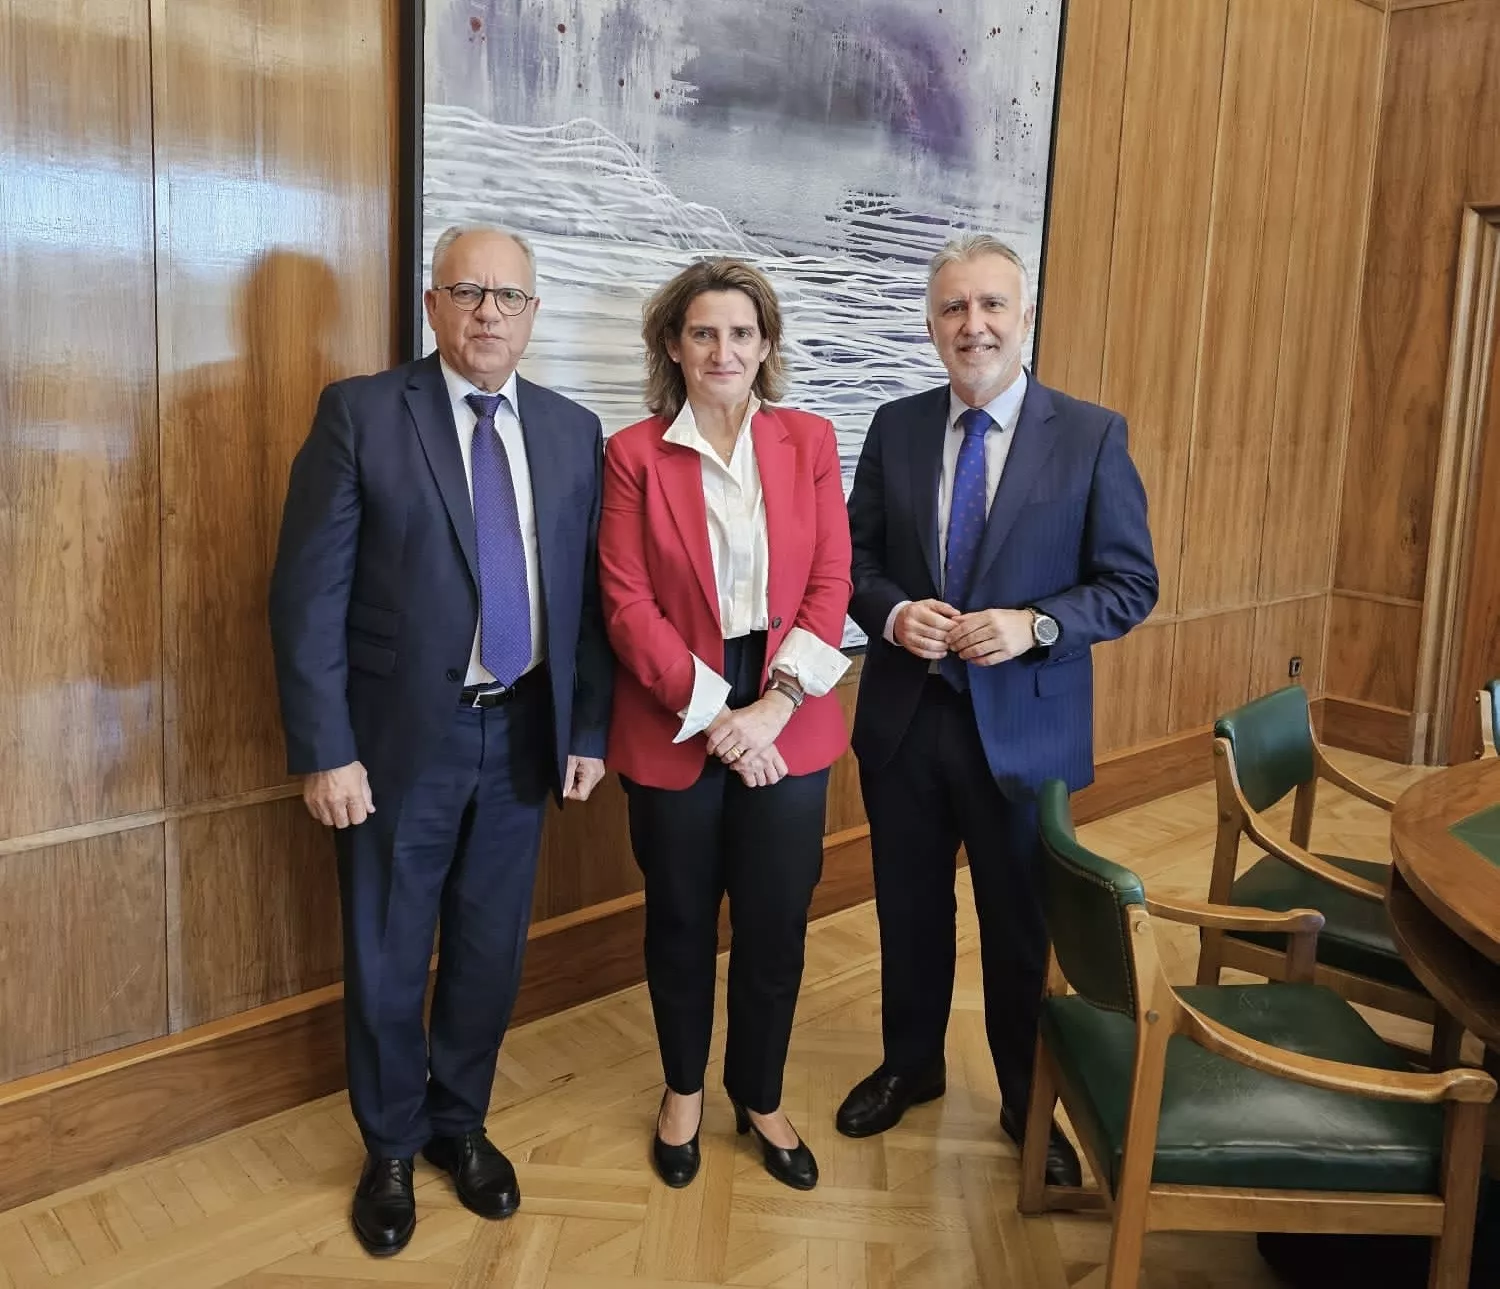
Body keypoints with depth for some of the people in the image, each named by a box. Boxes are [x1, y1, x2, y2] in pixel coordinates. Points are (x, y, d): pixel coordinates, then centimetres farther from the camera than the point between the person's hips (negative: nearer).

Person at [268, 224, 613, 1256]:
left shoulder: (573, 431, 4)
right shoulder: (360, 413, -7)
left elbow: (588, 592, 6)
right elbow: (309, 592, -10)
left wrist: (589, 728, 3)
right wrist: (325, 749, -14)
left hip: (523, 735, 3)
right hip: (400, 738, -3)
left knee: (492, 954, 16)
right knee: (387, 962, 12)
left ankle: (461, 1124, 40)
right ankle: (391, 1148, 36)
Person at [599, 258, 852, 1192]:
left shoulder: (809, 442, 3)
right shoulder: (635, 454, -3)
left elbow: (830, 584, -2)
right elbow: (627, 605, -8)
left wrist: (772, 706, -12)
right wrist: (712, 711, -15)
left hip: (789, 727, 2)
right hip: (675, 729, -1)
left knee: (776, 924, 10)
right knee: (681, 921, 15)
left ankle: (760, 1097, 33)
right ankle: (684, 1091, 37)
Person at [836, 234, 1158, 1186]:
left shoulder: (1092, 436, -7)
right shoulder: (895, 428, 2)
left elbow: (1131, 584, -6)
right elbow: (857, 558, 7)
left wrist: (1034, 625, -21)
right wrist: (892, 611, -14)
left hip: (1025, 723, -2)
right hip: (904, 715, 3)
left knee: (1022, 923, 12)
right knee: (910, 908, 18)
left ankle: (1029, 1101, 35)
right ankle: (911, 1065, 42)